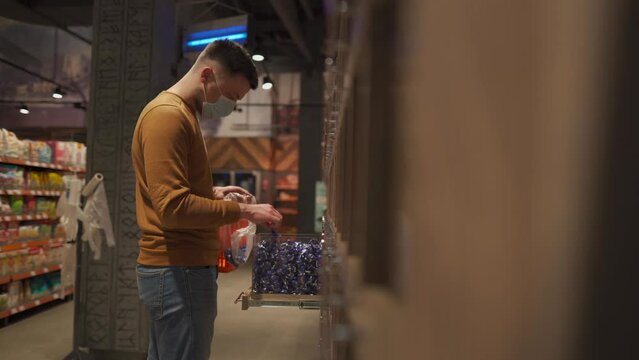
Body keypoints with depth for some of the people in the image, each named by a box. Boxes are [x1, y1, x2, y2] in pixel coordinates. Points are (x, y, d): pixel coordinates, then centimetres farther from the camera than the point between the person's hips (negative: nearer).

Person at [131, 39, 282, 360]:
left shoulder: (181, 114, 18)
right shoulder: (167, 114, -15)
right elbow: (173, 206, -24)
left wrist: (212, 193, 8)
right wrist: (243, 211, -17)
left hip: (174, 267, 10)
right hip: (179, 270, -10)